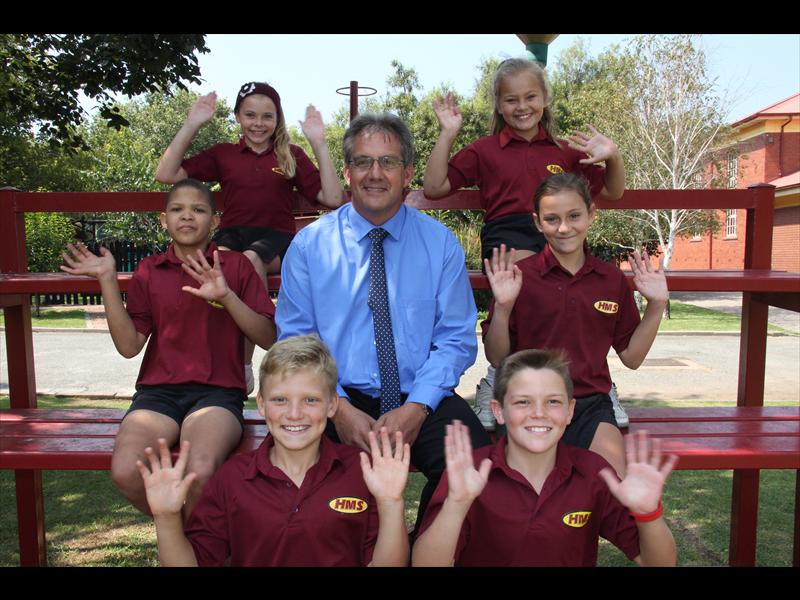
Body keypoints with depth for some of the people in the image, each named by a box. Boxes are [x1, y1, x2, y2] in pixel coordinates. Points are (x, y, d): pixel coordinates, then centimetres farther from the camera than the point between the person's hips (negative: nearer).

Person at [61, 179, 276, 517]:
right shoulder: (149, 271, 13)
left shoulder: (235, 266, 7)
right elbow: (129, 345, 4)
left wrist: (227, 296, -16)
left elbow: (268, 338, -2)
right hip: (158, 391, 3)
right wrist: (107, 280, -2)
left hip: (217, 390, -2)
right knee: (126, 472, -26)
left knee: (200, 471, -32)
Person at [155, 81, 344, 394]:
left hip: (275, 237, -1)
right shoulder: (222, 154, 18)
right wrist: (191, 125, 7)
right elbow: (166, 174, 8)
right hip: (232, 233, 1)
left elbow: (333, 198, 3)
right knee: (221, 258, -36)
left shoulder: (292, 155, 15)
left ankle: (244, 364, -26)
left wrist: (319, 143, 1)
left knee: (251, 258, -37)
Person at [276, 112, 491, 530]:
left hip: (421, 401, 1)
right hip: (336, 399, 0)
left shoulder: (441, 243, 5)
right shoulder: (308, 244, 4)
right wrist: (338, 408, -14)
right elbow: (294, 339, 1)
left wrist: (416, 407, -14)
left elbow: (457, 339, 2)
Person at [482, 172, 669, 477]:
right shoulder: (519, 275, -2)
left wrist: (656, 306, 3)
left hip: (591, 405, 3)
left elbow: (631, 357, 13)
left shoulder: (612, 279, 8)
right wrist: (503, 307, -17)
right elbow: (496, 358, -1)